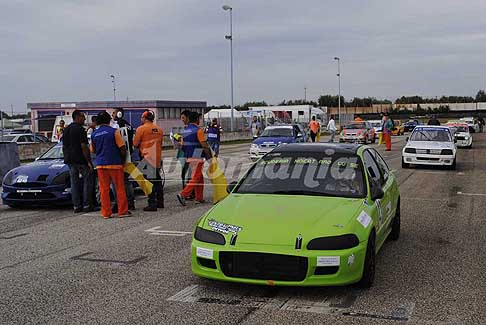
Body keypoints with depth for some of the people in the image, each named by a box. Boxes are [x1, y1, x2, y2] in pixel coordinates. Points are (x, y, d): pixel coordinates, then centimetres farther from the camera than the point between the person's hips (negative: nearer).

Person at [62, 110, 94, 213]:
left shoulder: (66, 130, 14)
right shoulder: (80, 130, -12)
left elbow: (64, 147, 18)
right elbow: (84, 147, -17)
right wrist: (89, 161, -15)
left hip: (70, 160, 8)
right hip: (81, 160, -8)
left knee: (74, 183, 8)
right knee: (87, 181, 1)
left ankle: (76, 206, 8)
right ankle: (86, 205, 0)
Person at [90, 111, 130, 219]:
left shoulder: (94, 134, 7)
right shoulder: (114, 132, -7)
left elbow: (93, 150, 16)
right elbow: (122, 148, -8)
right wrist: (123, 160, 5)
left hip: (100, 165, 4)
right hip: (115, 163, -4)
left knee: (104, 189, 7)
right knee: (120, 188, 4)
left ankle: (106, 213, 7)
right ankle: (123, 211, 5)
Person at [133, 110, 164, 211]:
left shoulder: (141, 128, -7)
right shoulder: (159, 129, 12)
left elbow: (135, 144, -3)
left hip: (147, 158, -6)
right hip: (158, 158, 6)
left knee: (150, 181, -5)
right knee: (157, 180, 15)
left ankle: (152, 204, -7)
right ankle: (160, 202, 21)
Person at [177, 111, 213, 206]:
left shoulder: (185, 130, 11)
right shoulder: (198, 130, -13)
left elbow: (183, 145, 14)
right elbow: (204, 145, -15)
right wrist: (209, 157, -9)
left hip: (189, 157, 8)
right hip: (197, 157, -8)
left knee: (199, 177, 16)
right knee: (195, 178, -7)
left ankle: (199, 198, 18)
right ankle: (183, 194, -18)